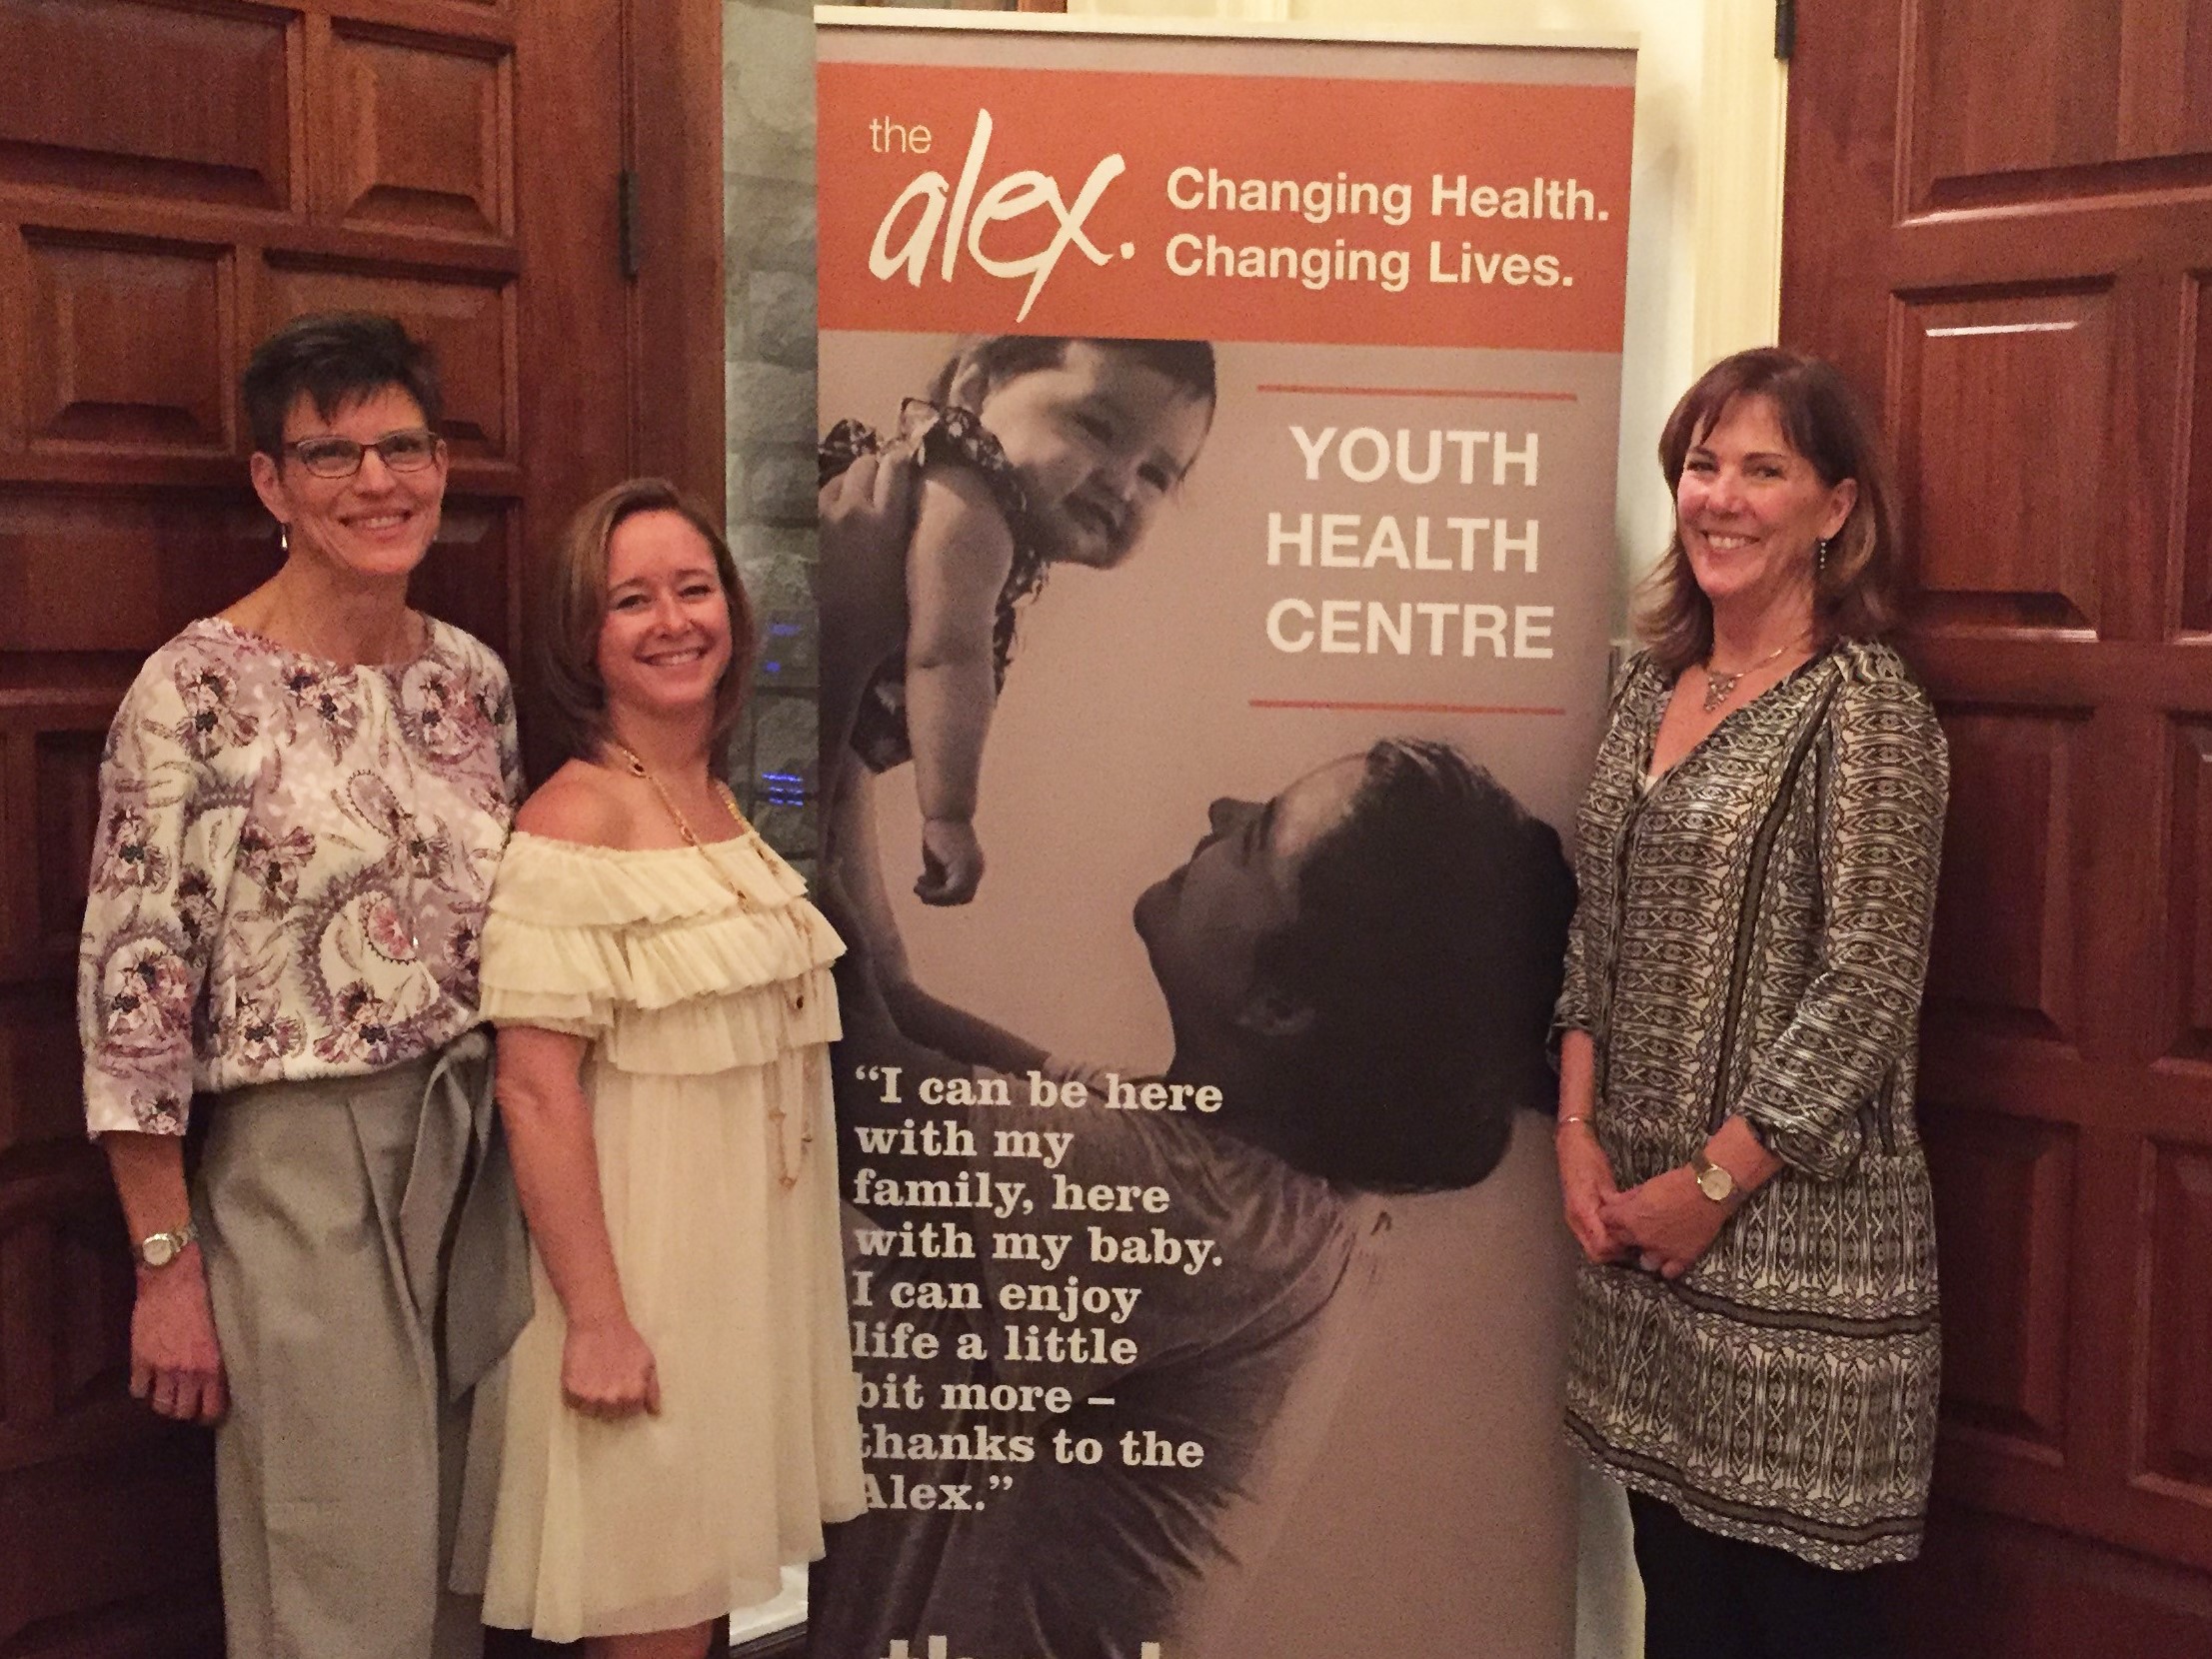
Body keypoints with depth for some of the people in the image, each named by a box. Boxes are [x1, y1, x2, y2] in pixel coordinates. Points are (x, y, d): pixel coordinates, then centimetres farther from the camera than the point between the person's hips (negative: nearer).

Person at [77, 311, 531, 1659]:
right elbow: (132, 992, -12)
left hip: (480, 1157, 5)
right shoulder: (196, 690, -12)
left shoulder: (475, 678, 5)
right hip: (296, 1166, -5)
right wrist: (166, 1263, -11)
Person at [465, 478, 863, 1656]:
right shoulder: (571, 824, -17)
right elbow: (535, 1091, -20)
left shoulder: (721, 803, 7)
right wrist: (595, 1318, -21)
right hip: (642, 1244, -7)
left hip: (753, 1240, 7)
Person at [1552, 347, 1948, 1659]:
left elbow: (1865, 989, -15)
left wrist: (1714, 1180, -13)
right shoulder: (1654, 686, 9)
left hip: (1796, 1223, -6)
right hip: (1640, 1211, 6)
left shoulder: (1866, 707, -12)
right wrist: (1580, 1132, 2)